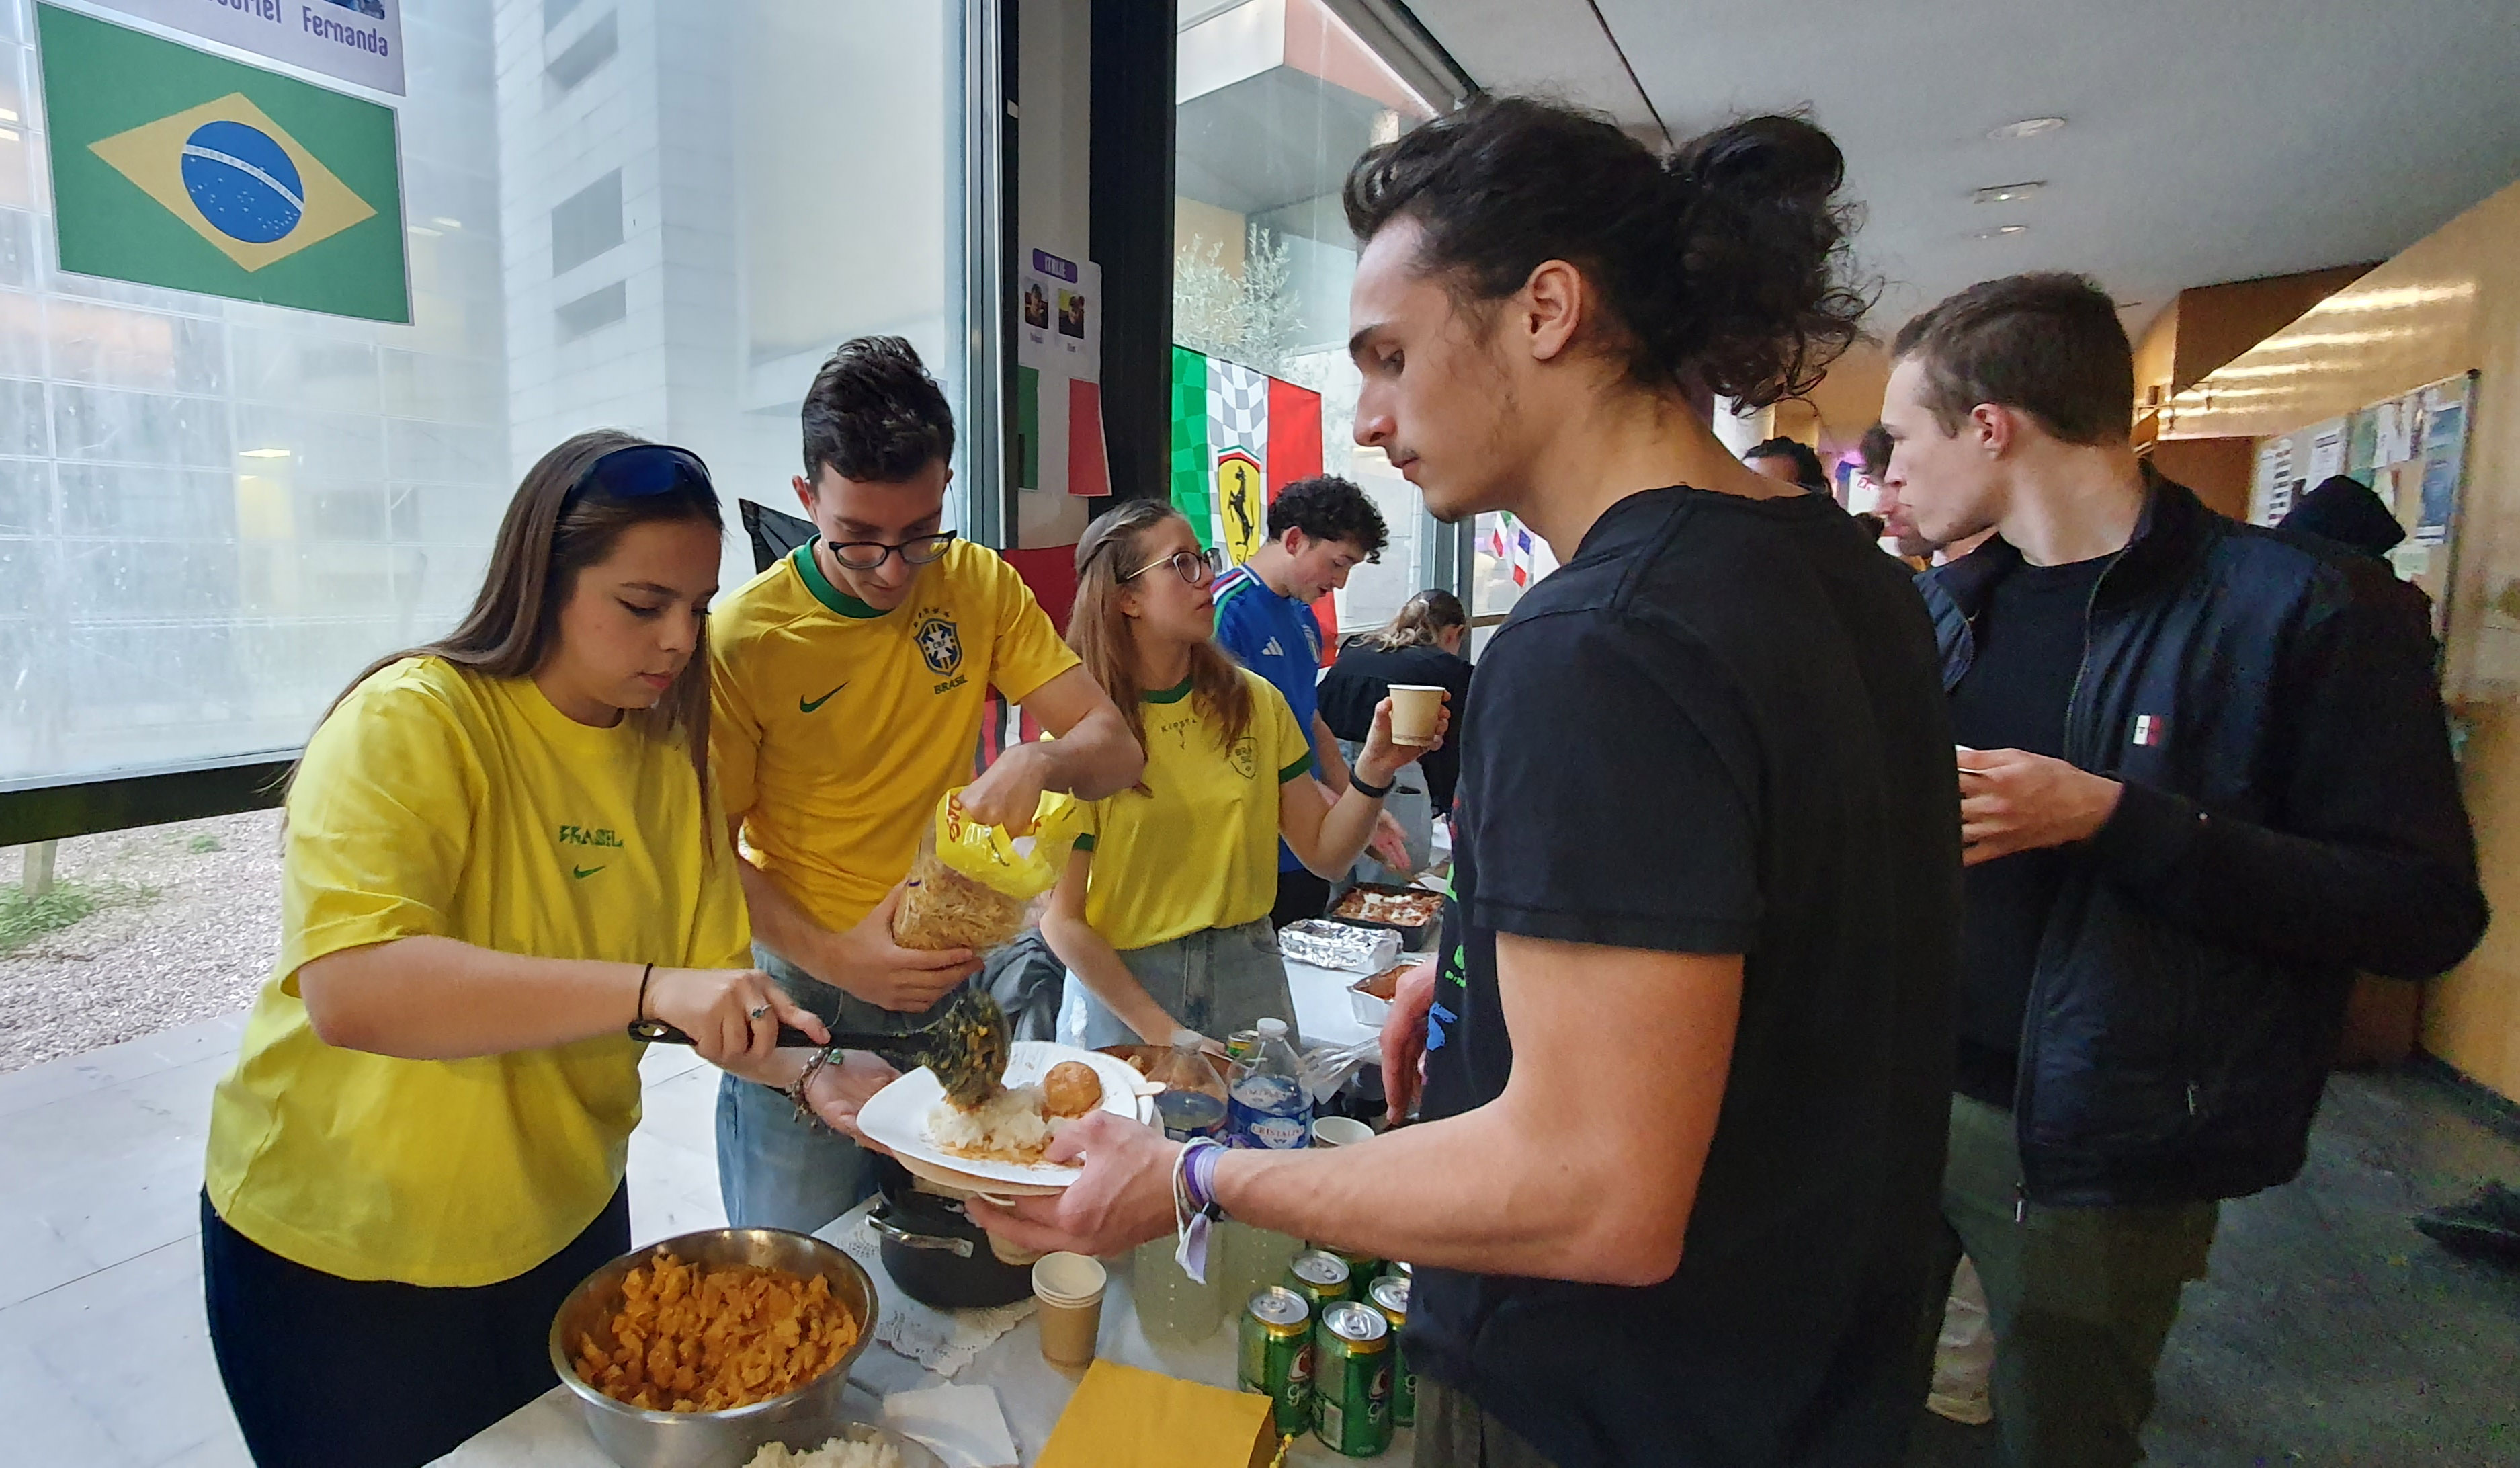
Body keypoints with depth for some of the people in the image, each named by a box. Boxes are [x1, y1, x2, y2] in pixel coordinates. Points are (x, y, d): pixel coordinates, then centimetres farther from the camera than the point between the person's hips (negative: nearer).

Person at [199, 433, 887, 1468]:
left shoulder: (667, 762, -4)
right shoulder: (411, 723, -22)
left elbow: (711, 990, -6)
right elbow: (348, 992, -35)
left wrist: (810, 1075, -23)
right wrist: (648, 989, -43)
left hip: (564, 1221, 5)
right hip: (343, 1257, -5)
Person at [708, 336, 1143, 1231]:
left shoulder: (980, 585, -4)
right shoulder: (744, 638, -14)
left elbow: (1116, 746, -7)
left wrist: (1039, 762, -30)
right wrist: (829, 954, -23)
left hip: (953, 984, 3)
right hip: (805, 1004, -3)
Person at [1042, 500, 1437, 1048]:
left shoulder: (1254, 701, 0)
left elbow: (1324, 853, 0)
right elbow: (1062, 921, -10)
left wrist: (1373, 771, -17)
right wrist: (1164, 1033, -13)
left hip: (1248, 976, 3)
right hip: (1121, 986, -3)